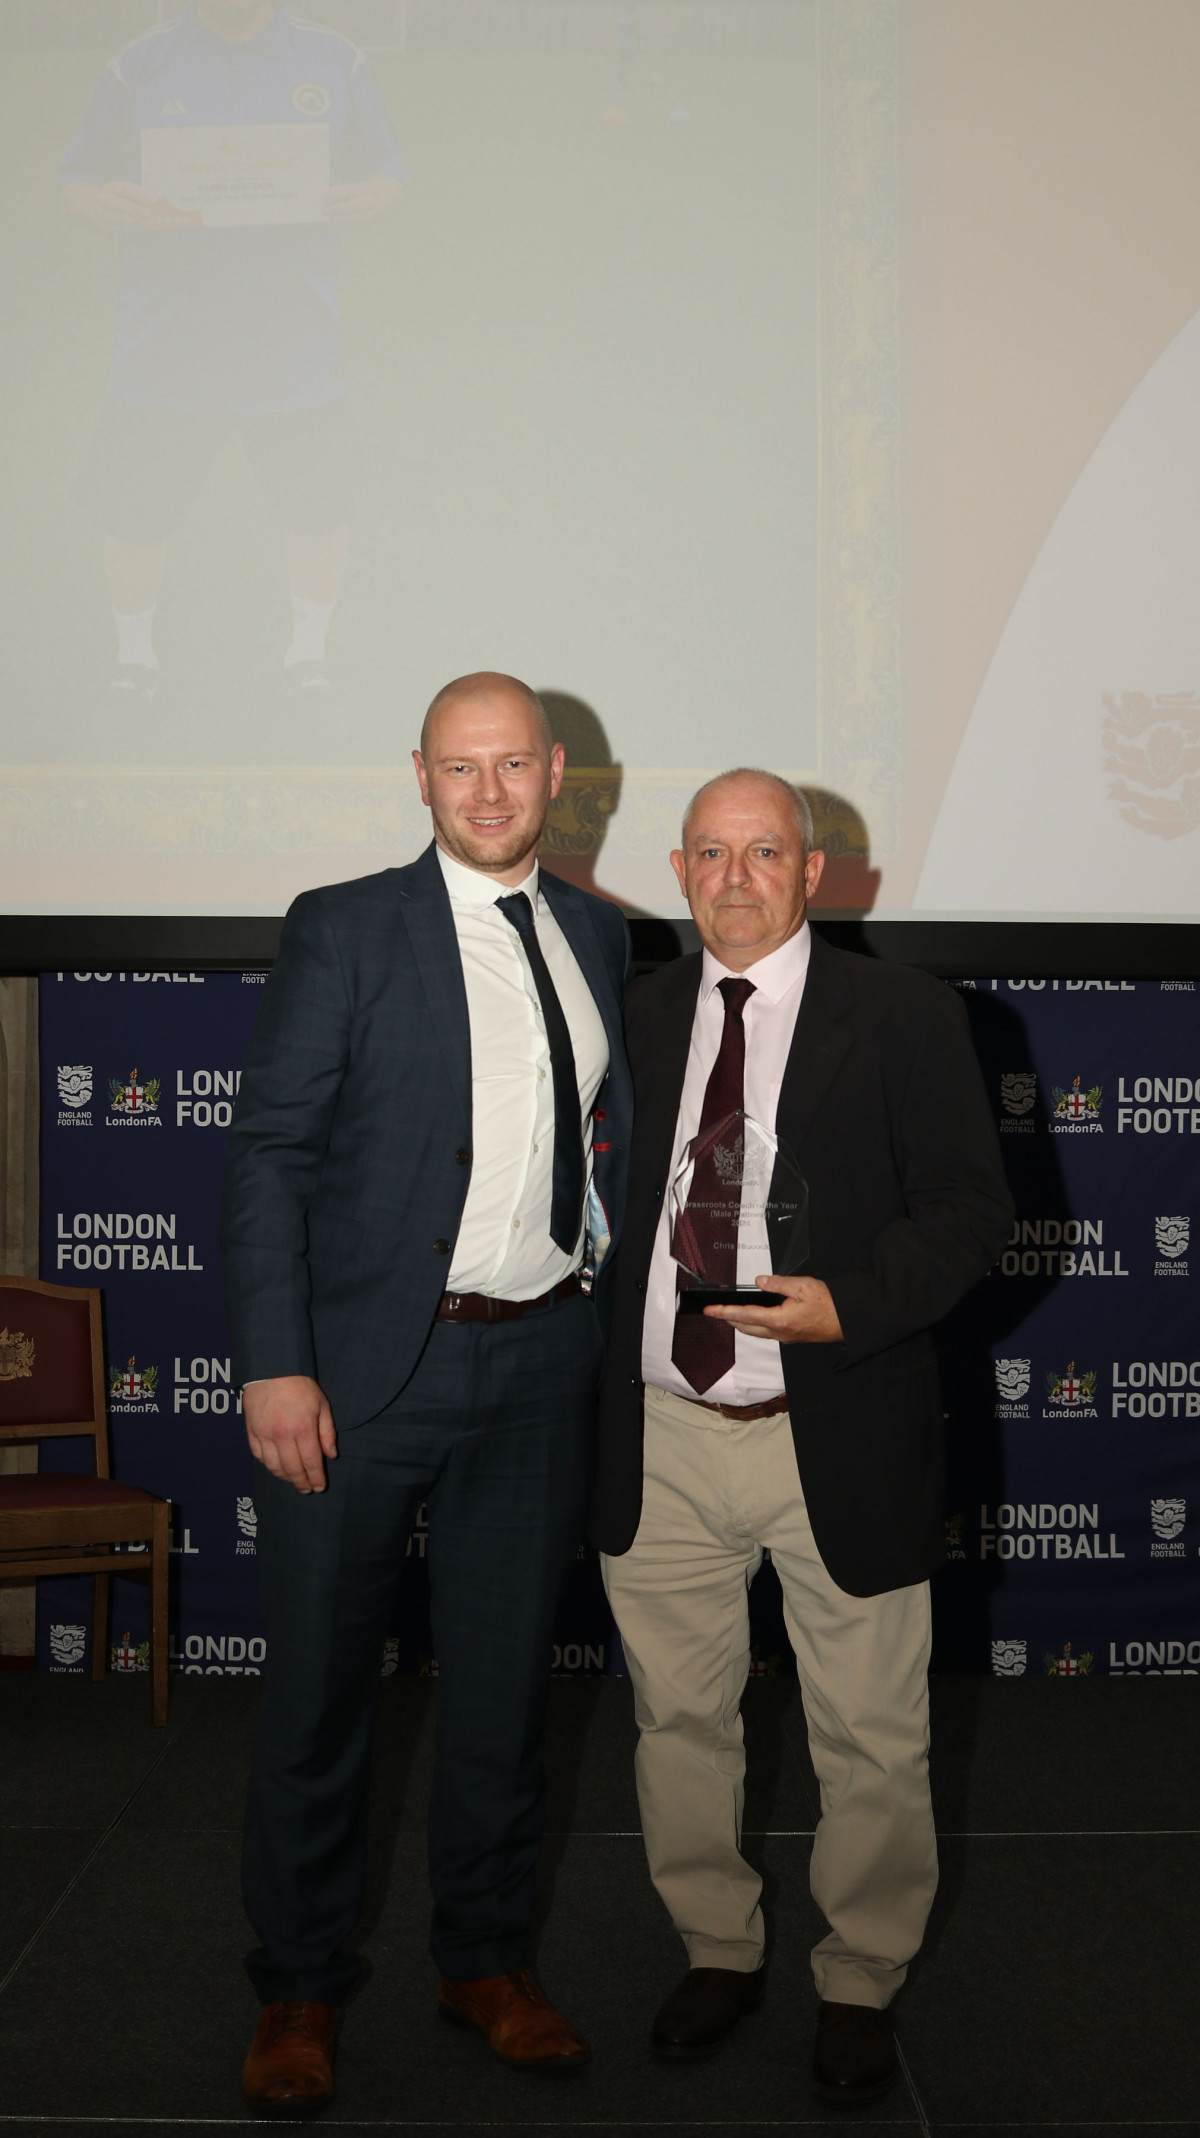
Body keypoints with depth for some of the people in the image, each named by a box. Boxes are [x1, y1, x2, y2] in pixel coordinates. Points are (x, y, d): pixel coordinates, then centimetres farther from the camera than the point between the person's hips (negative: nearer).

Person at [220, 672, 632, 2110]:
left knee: (504, 1678, 15)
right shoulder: (343, 929, -4)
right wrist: (274, 1364, -14)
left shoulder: (598, 937, 10)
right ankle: (299, 1988, 26)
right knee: (319, 1683, 7)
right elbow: (268, 1154, -7)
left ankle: (485, 1960, 33)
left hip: (541, 1366, 4)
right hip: (365, 1363, -4)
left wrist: (612, 1320, 4)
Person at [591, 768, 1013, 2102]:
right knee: (678, 1720, 16)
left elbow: (970, 1205, -7)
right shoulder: (632, 1017, 7)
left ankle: (860, 1984, 32)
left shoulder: (904, 1017, -4)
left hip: (836, 1440, -3)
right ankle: (718, 1950, 39)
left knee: (871, 1741, 10)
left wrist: (848, 1305, -22)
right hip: (662, 1440, 3)